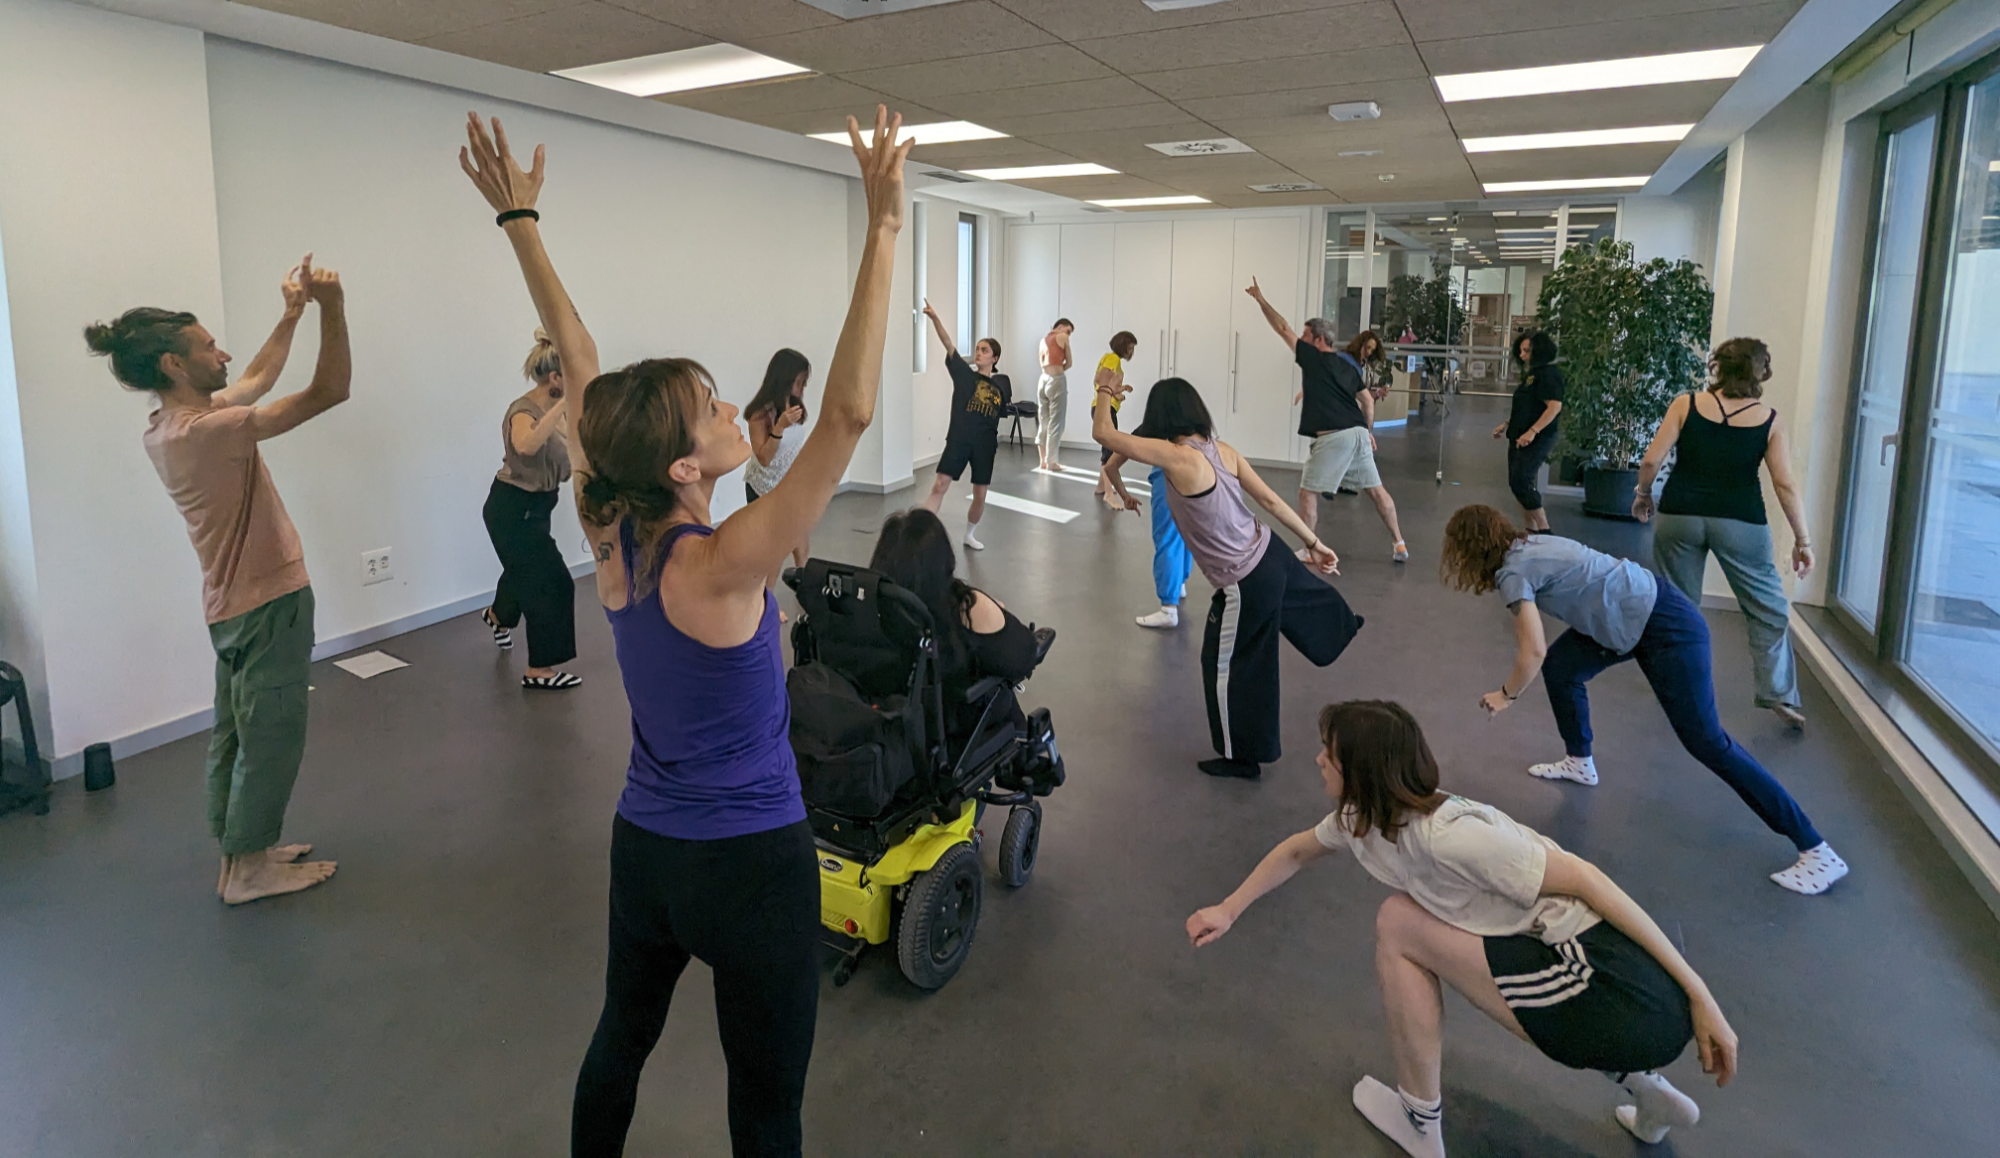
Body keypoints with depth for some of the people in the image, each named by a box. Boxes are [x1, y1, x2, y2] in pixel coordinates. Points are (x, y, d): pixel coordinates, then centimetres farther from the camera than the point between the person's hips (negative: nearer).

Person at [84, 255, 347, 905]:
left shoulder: (170, 426, 4)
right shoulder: (206, 430, -25)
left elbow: (256, 382, 18)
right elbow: (328, 392, -26)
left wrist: (291, 316, 15)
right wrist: (331, 308, -24)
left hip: (235, 602, 10)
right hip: (269, 601, -10)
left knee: (237, 732, 18)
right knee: (271, 738, 2)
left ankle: (239, 850, 30)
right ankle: (248, 868, 13)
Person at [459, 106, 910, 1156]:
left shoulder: (610, 535, -10)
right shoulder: (722, 569, -28)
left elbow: (579, 360, -2)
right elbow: (849, 411, -35)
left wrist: (520, 222, 5)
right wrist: (884, 231, -34)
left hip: (642, 846, 7)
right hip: (749, 866, -6)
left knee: (623, 1034, 29)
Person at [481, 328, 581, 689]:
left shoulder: (560, 408, -2)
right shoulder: (524, 411, -26)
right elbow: (525, 445, -49)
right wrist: (562, 405, -51)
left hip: (536, 505, 9)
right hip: (512, 509, -9)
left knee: (525, 568, 31)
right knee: (553, 582, -9)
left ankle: (498, 615, 63)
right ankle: (539, 670, 2)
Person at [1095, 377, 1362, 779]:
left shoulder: (1176, 457, -26)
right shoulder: (1224, 451, -5)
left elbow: (1102, 433, -22)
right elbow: (1271, 500, 1)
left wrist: (1105, 391, -3)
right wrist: (1314, 543, 10)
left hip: (1245, 584, -8)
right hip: (1269, 554, 8)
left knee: (1224, 664, 12)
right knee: (1298, 594, 40)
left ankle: (1241, 756, 29)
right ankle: (1341, 626, 73)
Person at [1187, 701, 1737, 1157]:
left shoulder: (1449, 834, -22)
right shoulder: (1360, 820, 4)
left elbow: (1588, 879, -18)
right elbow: (1297, 850, 24)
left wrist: (1699, 994, -13)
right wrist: (1228, 911, 19)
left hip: (1626, 994, -9)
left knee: (1398, 923, -7)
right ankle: (1645, 1086, 32)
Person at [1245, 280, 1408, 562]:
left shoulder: (1313, 358, 0)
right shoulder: (1349, 365, 19)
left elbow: (1283, 329, 4)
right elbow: (1367, 400, 23)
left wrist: (1261, 300, 10)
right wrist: (1368, 431, 31)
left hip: (1333, 436, -7)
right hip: (1357, 432, 8)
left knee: (1307, 493, 3)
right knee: (1375, 490, 13)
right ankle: (1399, 545, 18)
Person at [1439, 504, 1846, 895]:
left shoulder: (1512, 573, -14)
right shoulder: (1528, 545, 12)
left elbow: (1533, 652, -18)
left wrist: (1506, 695, -1)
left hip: (1668, 628, -10)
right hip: (1645, 606, 10)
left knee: (1704, 740, -7)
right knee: (1560, 665, 15)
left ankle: (1817, 851, 0)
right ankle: (1580, 763, 32)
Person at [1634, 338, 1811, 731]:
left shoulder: (1686, 404, -3)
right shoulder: (1768, 420, -1)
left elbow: (1651, 460, -7)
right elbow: (1785, 485, -4)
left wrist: (1643, 495, 12)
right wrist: (1803, 540, 3)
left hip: (1680, 515, 0)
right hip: (1740, 522, 0)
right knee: (1768, 609, 11)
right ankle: (1779, 694, 8)